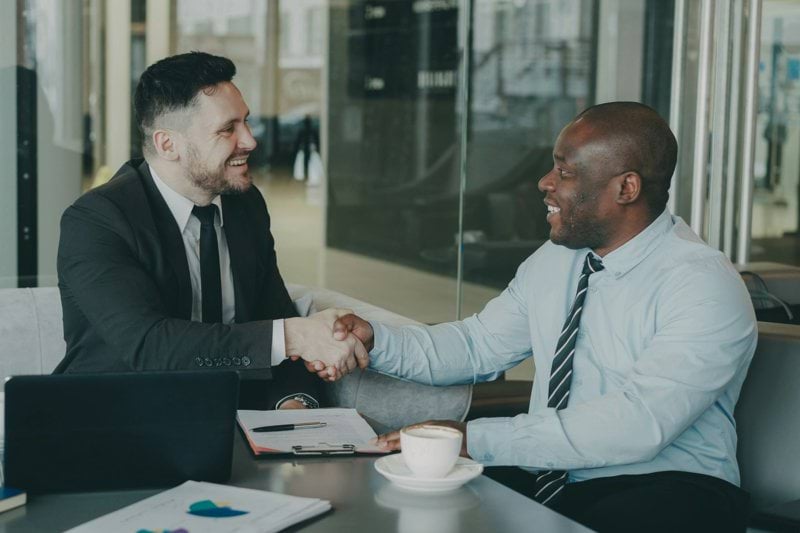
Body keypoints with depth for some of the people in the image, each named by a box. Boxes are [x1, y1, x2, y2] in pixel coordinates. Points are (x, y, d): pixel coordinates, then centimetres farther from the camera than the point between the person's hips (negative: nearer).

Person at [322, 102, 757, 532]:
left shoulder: (705, 287, -16)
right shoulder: (555, 259, 9)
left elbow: (635, 425, -26)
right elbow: (479, 345, 15)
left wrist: (477, 439, -28)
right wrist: (376, 340, -3)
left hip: (662, 487, -6)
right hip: (543, 480, 6)